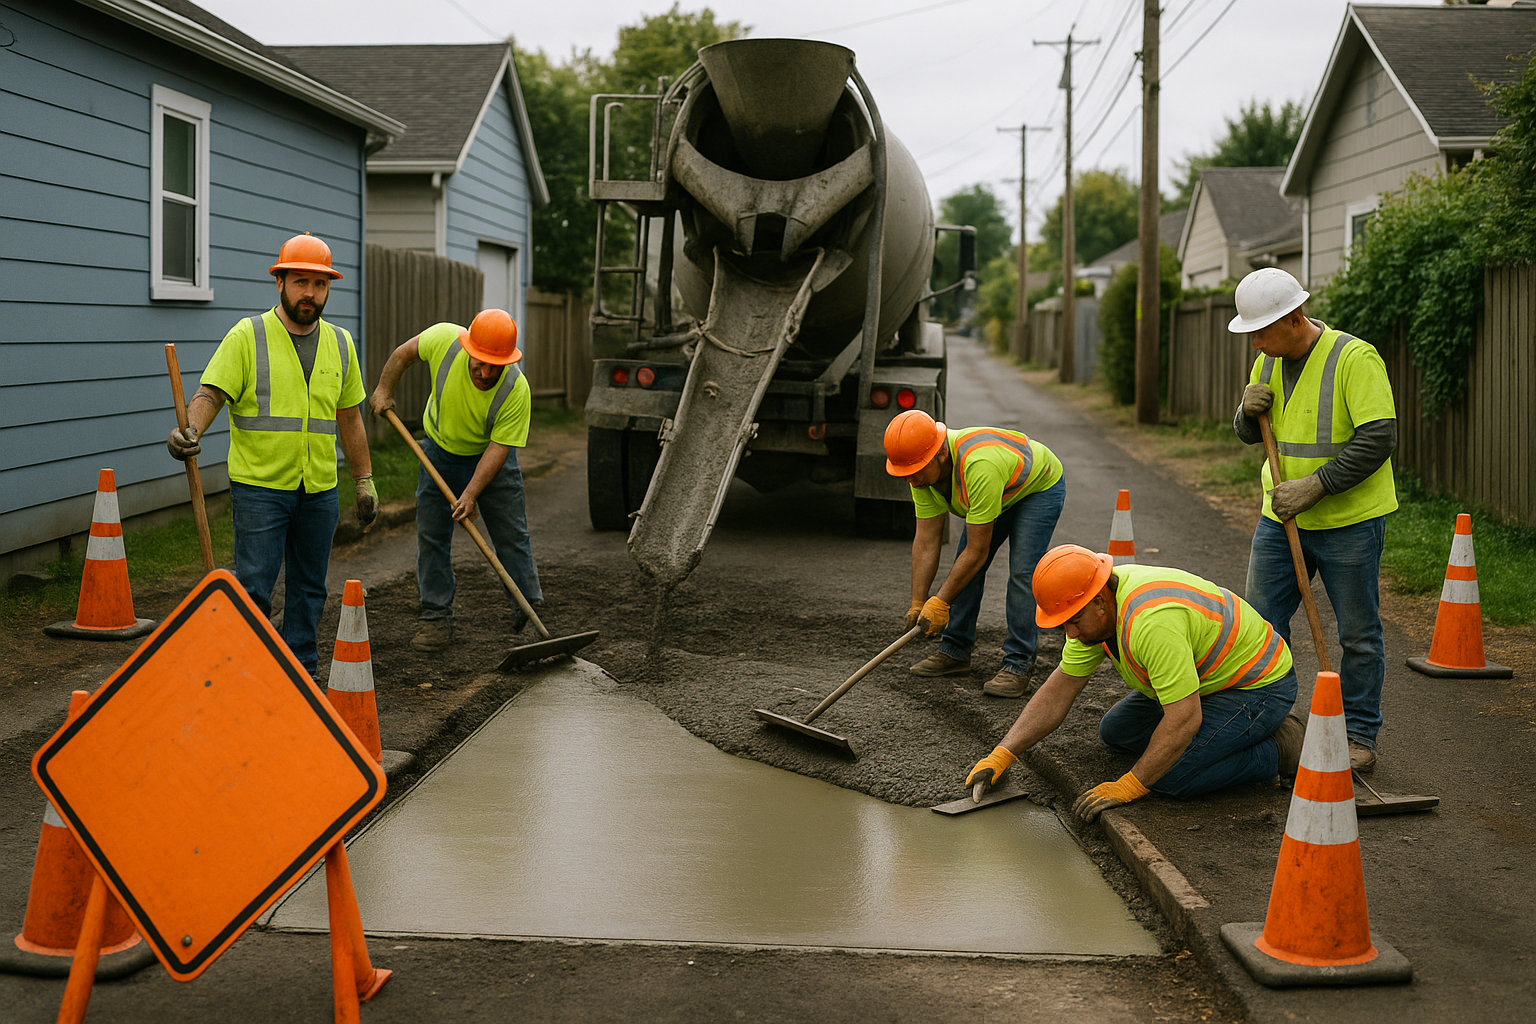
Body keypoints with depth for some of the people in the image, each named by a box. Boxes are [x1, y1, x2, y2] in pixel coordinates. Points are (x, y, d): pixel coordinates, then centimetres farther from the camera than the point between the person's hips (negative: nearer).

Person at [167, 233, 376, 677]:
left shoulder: (340, 344, 11)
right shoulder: (247, 336, -4)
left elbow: (349, 418, 16)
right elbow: (211, 393, -12)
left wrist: (364, 481, 16)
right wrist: (190, 429, -33)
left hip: (319, 490, 5)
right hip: (260, 486, -5)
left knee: (308, 588, 12)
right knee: (253, 588, -6)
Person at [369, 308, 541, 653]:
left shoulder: (517, 390, -32)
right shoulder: (443, 339, -28)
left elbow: (498, 447, -27)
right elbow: (405, 352, -5)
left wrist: (471, 493, -32)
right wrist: (384, 390, 1)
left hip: (491, 458, -2)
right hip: (439, 452, 2)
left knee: (512, 536, 0)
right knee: (431, 537, 2)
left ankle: (530, 612, 12)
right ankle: (437, 620, 9)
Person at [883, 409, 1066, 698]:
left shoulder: (978, 467, -45)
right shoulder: (924, 471, -22)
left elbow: (978, 551, -37)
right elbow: (926, 543, -16)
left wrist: (941, 602, -32)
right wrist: (918, 604, -20)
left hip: (1039, 487, -7)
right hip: (995, 494, 7)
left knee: (1022, 573, -18)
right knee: (963, 568, 2)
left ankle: (1018, 665, -11)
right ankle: (955, 652, 14)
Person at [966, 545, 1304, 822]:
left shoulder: (1152, 621, -37)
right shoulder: (1095, 606, -8)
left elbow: (1184, 719, -35)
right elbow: (1059, 690, -1)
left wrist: (1127, 787, -30)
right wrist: (1002, 754, -9)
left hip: (1260, 686, -9)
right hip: (1204, 679, 9)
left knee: (1169, 776, -22)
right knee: (1115, 732, 12)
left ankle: (1278, 748, -4)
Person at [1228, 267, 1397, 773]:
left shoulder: (1355, 359, -16)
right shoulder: (1269, 362, 5)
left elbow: (1378, 438, -22)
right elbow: (1252, 435, 17)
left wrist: (1314, 485, -24)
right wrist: (1249, 411, -7)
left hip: (1348, 520, -6)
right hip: (1281, 517, 6)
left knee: (1358, 635, 5)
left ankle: (1358, 736, 18)